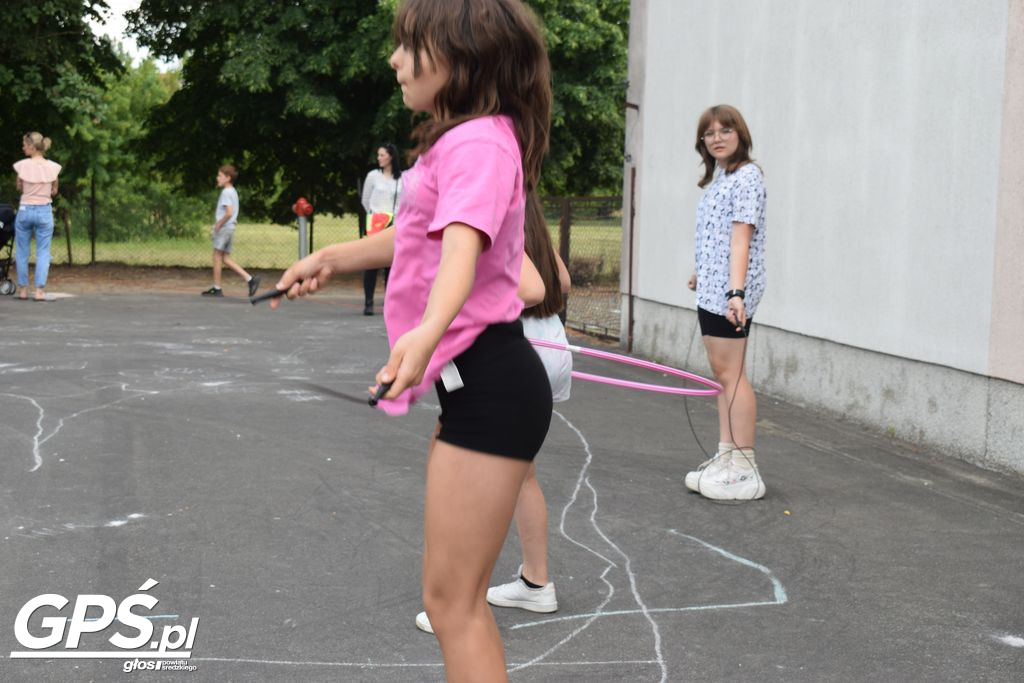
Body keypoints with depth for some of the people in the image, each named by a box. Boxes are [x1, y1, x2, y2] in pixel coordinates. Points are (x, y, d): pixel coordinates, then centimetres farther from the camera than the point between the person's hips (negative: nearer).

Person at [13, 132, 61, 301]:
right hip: (44, 211, 1)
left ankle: (23, 289, 14)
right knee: (43, 252, 4)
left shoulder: (22, 165, -8)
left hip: (25, 210, -1)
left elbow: (19, 188, 5)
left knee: (22, 251, 12)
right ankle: (40, 290, -4)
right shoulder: (52, 167, -4)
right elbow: (54, 192, 6)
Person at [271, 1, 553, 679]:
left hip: (489, 386, -11)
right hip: (476, 384, 11)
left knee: (452, 601, -7)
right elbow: (415, 237, 32)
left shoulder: (479, 142, -16)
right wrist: (330, 259, 34)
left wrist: (427, 332, -52)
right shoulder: (461, 141, 16)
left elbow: (462, 245, -36)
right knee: (458, 596, 20)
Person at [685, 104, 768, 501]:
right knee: (721, 373, 11)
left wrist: (736, 291, -26)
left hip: (730, 291, -9)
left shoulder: (746, 177, -9)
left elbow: (741, 239, -18)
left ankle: (744, 470, -5)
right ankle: (725, 457, 17)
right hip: (711, 290, 9)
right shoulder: (716, 179, 17)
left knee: (730, 373, -9)